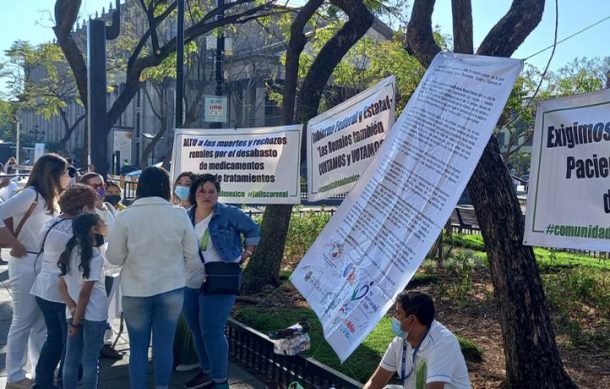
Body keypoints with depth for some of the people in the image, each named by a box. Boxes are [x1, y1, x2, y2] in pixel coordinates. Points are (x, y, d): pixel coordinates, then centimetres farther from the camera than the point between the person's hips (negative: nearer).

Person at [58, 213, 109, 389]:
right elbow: (85, 292, -18)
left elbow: (62, 284, 6)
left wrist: (73, 309, -3)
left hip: (75, 313, 7)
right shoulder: (95, 256, -16)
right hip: (94, 315, -6)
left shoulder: (71, 251, 6)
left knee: (71, 359, 12)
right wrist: (77, 320, -12)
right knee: (90, 361, 3)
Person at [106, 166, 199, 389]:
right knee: (164, 345, 11)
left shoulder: (125, 216, -10)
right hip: (171, 289, 1)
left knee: (138, 348, 9)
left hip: (136, 291, -1)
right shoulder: (179, 214, -7)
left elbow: (114, 257, -4)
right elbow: (191, 254, 1)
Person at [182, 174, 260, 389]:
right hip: (189, 284, 6)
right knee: (197, 330, 14)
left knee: (212, 331, -10)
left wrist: (247, 253, -2)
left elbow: (253, 229, 4)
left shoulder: (229, 214, -7)